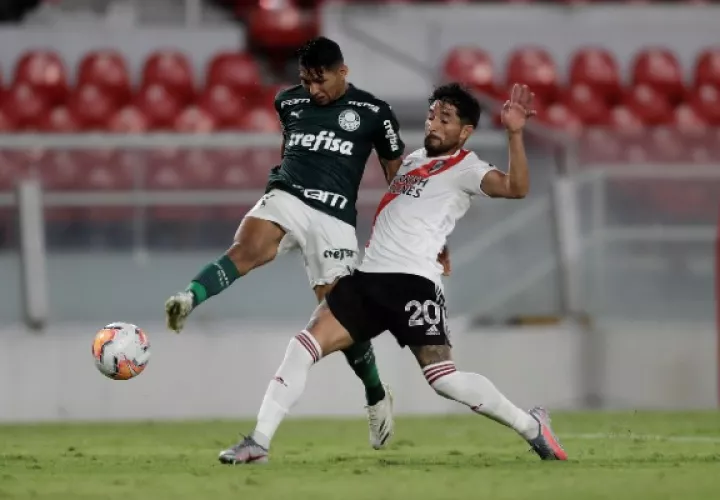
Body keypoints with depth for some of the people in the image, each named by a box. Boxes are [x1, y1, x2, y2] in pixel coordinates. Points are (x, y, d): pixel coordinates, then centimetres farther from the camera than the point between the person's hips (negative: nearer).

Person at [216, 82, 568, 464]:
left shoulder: (464, 168, 0)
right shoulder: (413, 160, 23)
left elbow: (515, 187, -19)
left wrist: (514, 133, -28)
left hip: (414, 282, -7)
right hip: (367, 276, 7)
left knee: (444, 379, -15)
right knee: (304, 346, -8)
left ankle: (531, 426, 6)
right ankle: (258, 443, -7)